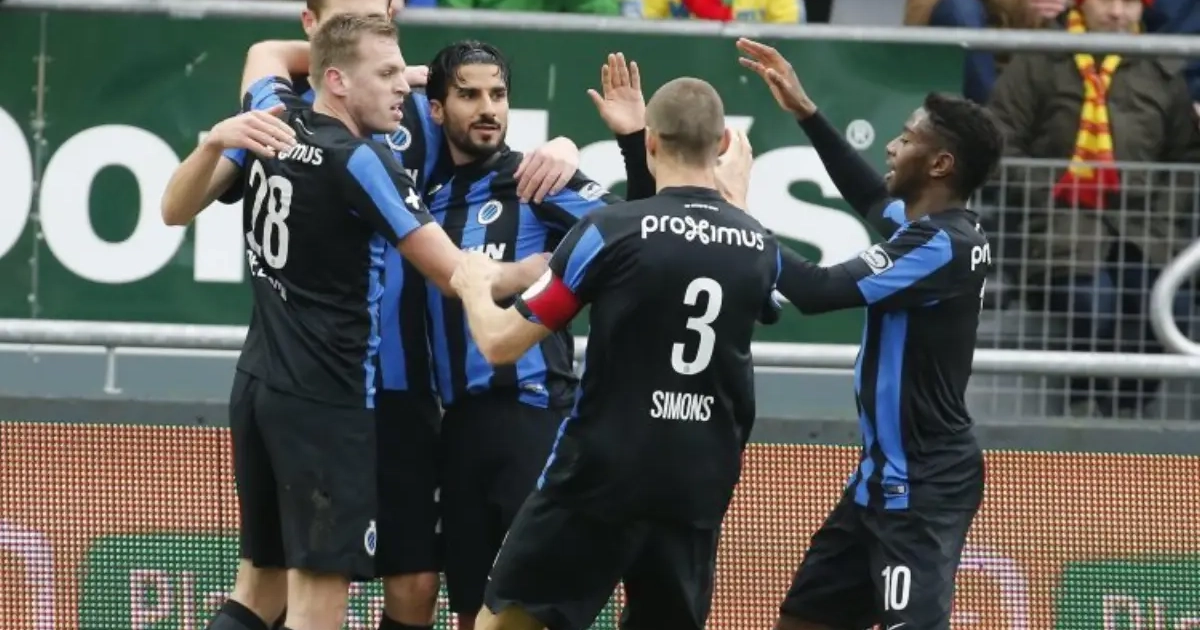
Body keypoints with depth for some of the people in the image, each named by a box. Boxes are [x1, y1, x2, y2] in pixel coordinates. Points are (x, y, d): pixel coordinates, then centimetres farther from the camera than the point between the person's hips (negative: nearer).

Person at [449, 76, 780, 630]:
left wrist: (473, 285, 14)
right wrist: (736, 200, 41)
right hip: (698, 489, 4)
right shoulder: (759, 248, 3)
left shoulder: (611, 231, -11)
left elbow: (502, 344, -6)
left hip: (600, 475, -4)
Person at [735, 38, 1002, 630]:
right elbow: (873, 198, 30)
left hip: (924, 485, -10)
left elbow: (817, 290, -24)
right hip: (888, 475, 10)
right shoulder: (936, 226, 7)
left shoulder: (941, 246, -20)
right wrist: (805, 112, 29)